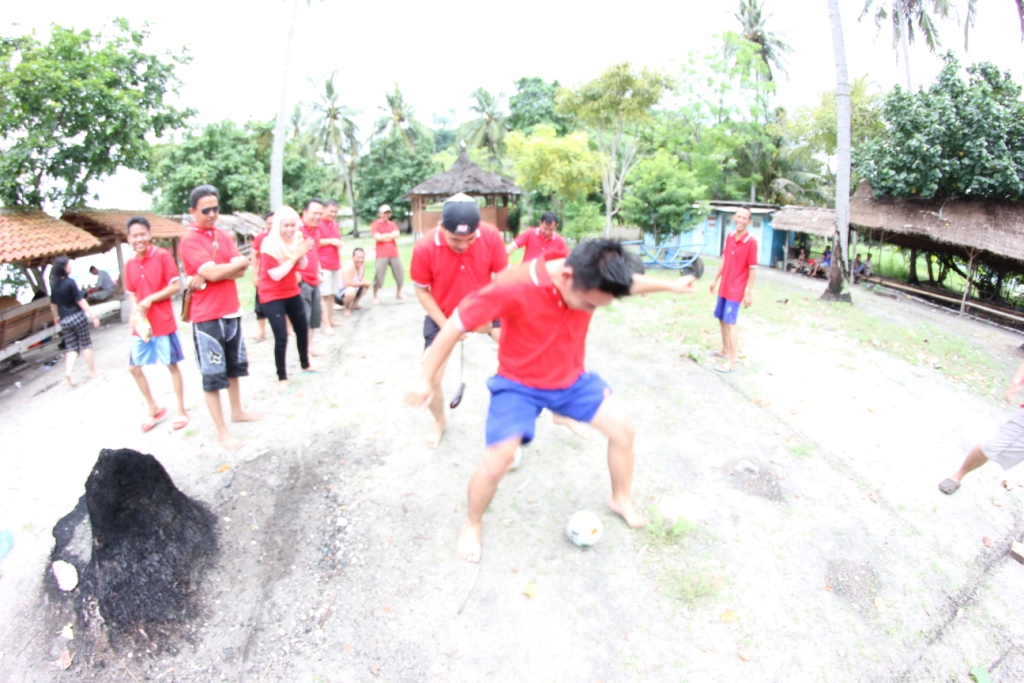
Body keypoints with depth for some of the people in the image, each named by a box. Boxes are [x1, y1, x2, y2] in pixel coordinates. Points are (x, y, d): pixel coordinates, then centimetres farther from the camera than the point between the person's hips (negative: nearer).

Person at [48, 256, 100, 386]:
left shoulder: (53, 284, 6)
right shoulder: (70, 282, -12)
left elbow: (53, 304, 15)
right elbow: (80, 301, -15)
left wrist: (56, 318, 29)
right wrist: (93, 315, -14)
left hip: (64, 320, 5)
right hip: (77, 316, -5)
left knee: (72, 347, 9)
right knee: (86, 343, 7)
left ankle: (68, 371, -9)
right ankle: (92, 371, 16)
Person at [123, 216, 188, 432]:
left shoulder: (163, 256, -8)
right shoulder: (129, 264, 5)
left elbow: (175, 286, -11)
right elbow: (131, 294, 11)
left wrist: (150, 299, -17)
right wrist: (135, 312, -7)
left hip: (163, 323, -5)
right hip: (141, 325, 5)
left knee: (172, 365, 4)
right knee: (134, 367, 10)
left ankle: (180, 411, 18)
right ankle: (153, 408, 27)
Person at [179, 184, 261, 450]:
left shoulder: (224, 236, 9)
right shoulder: (190, 240, -12)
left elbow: (242, 270, -3)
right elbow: (214, 272, -23)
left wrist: (207, 276, -15)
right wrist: (237, 263, -5)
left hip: (231, 311, 7)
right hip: (207, 316, -7)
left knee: (234, 366, 20)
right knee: (212, 375, 1)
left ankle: (237, 411, 38)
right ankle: (222, 431, 9)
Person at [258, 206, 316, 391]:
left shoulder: (296, 239, -2)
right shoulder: (269, 245, -21)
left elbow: (302, 266, 1)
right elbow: (276, 275, -24)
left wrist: (303, 253, -19)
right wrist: (294, 256, -27)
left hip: (292, 292, 7)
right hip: (273, 296, -7)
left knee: (303, 329, 17)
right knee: (281, 338, -11)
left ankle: (305, 365, 37)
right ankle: (282, 378, 5)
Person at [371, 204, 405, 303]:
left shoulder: (393, 224, 16)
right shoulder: (376, 224, 2)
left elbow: (397, 234, -1)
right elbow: (378, 237, -12)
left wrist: (384, 236, -8)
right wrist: (391, 236, -2)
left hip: (394, 253, 5)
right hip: (382, 254, -5)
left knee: (400, 274, 9)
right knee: (379, 276, -7)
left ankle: (399, 294, 26)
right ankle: (375, 297, 4)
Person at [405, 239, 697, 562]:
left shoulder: (590, 281, -19)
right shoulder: (514, 287, -35)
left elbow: (628, 281, 7)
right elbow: (455, 325, -24)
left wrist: (670, 285, 18)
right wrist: (425, 379, -18)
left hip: (572, 378, 5)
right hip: (519, 383, -4)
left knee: (623, 427, 3)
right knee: (498, 459, -17)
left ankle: (621, 500, 32)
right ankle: (472, 524, 15)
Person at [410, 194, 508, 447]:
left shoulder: (492, 238, -22)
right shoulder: (424, 248, -25)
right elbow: (422, 291, -10)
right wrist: (445, 325, -17)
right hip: (442, 316, -1)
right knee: (431, 379, -2)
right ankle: (439, 422, 30)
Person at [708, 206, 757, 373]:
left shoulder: (751, 242, -17)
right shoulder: (729, 236, 3)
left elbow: (753, 269, -16)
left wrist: (749, 292, -16)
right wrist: (715, 280, 19)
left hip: (736, 290, -7)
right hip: (724, 287, 7)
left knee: (730, 323, -6)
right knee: (721, 319, 17)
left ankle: (732, 361, 1)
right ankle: (725, 350, 35)